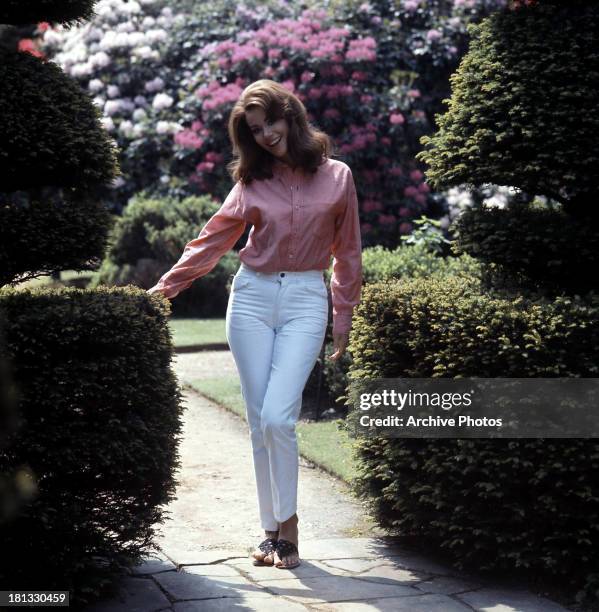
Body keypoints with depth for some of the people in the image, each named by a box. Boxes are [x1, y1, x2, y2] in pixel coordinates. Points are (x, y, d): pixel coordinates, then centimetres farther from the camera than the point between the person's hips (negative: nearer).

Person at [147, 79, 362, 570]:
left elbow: (347, 250, 8)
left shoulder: (336, 176, 3)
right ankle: (272, 530, 11)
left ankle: (287, 522, 0)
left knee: (277, 418, -15)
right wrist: (167, 286, 4)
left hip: (306, 300, -2)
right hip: (253, 296, 2)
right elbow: (213, 239, 9)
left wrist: (344, 317, 8)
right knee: (260, 422, 2)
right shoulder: (253, 182, 7)